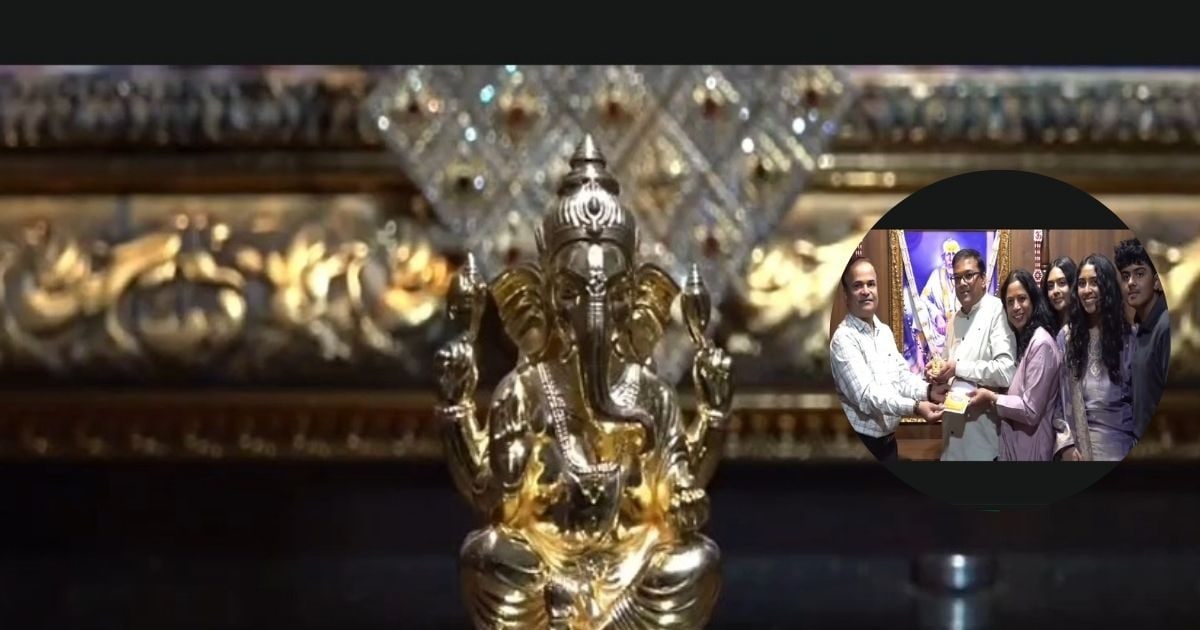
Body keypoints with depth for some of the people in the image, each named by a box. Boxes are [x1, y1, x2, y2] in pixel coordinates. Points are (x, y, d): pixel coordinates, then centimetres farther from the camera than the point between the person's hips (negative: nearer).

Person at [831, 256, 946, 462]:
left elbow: (902, 376, 10)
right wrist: (915, 407, -32)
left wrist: (928, 391, -11)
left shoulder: (885, 332, 10)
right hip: (860, 443, -8)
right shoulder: (844, 339, -17)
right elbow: (866, 395, -25)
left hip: (888, 438, 8)